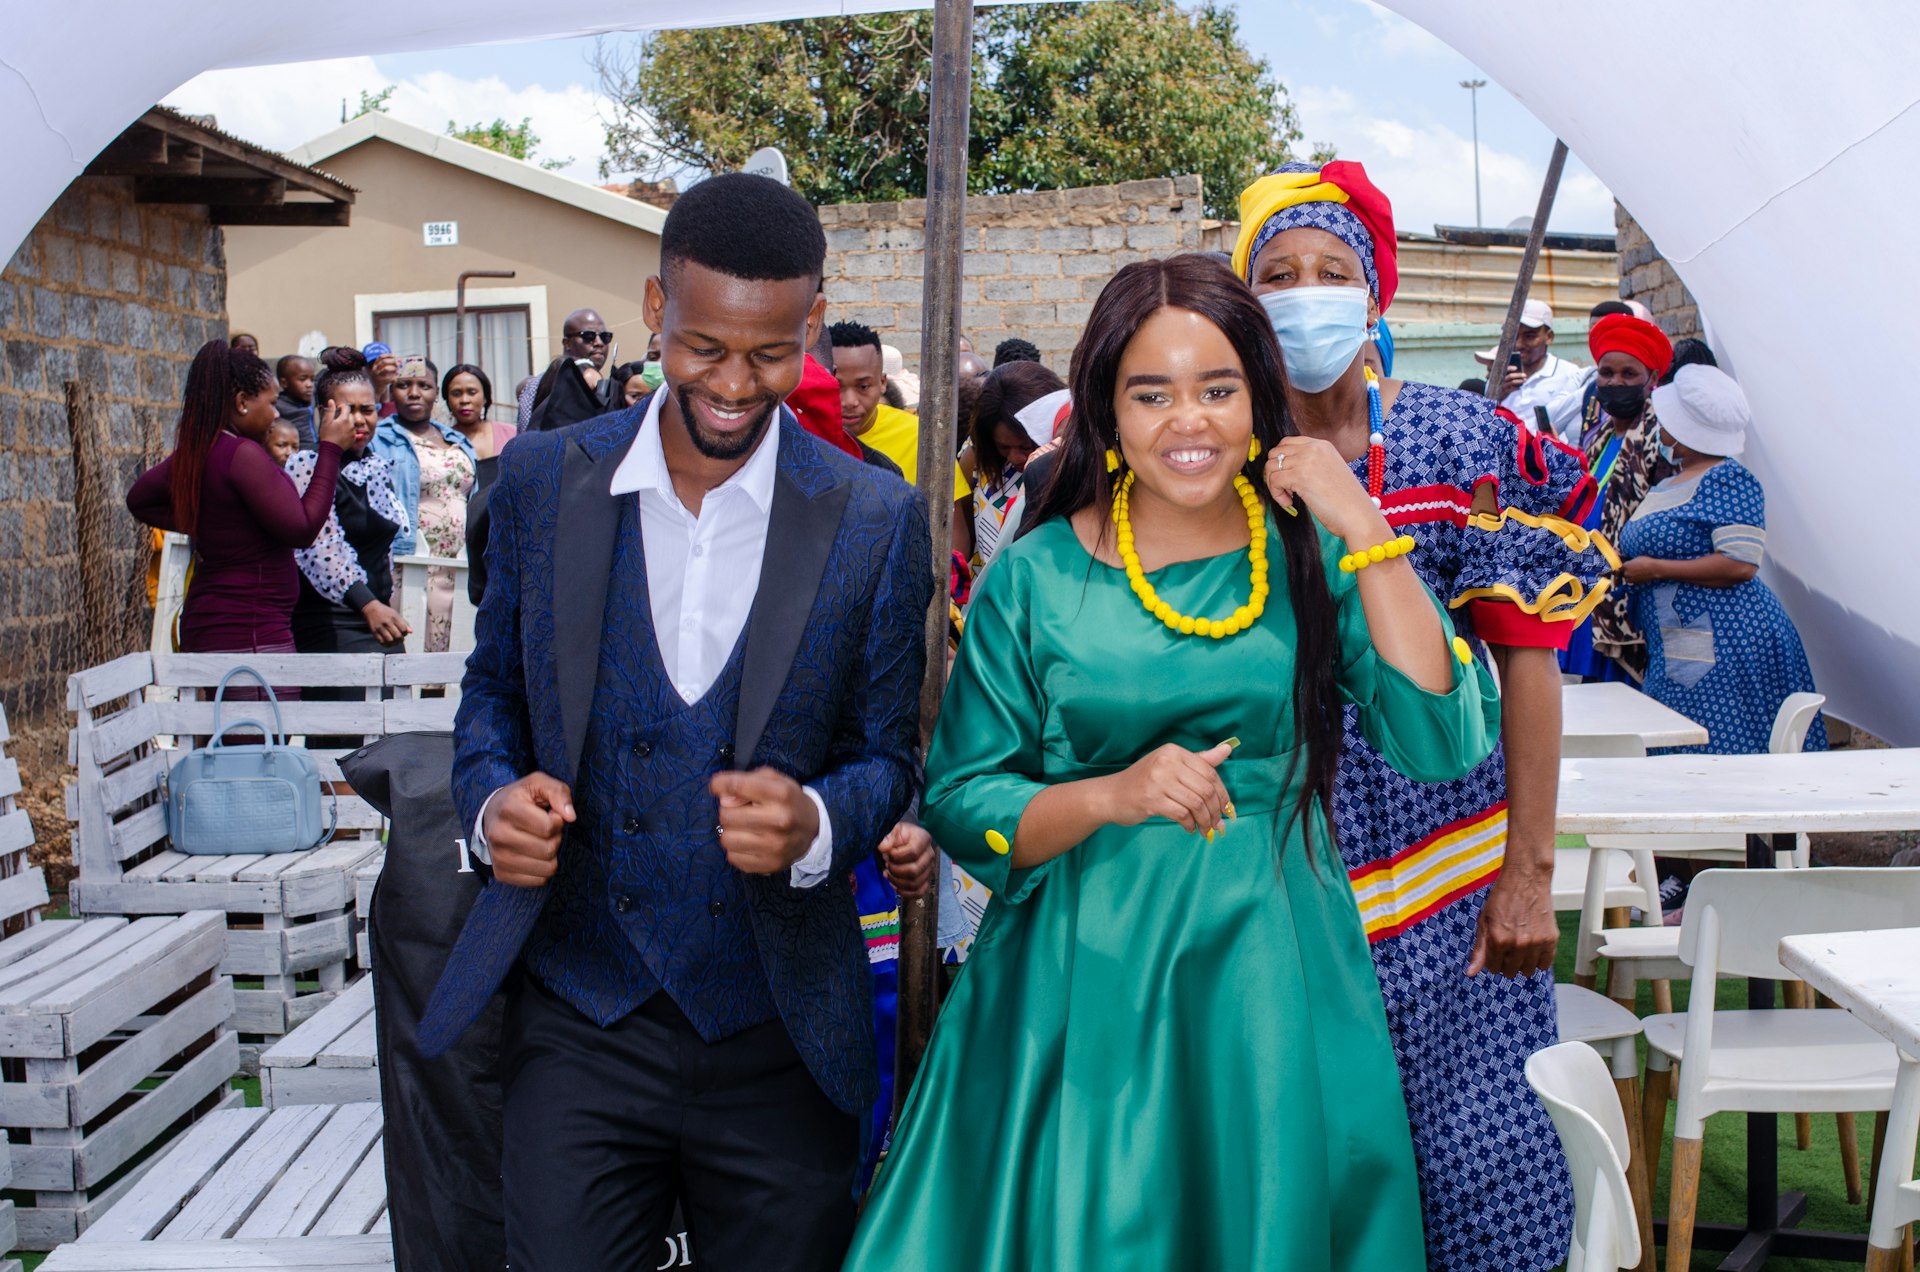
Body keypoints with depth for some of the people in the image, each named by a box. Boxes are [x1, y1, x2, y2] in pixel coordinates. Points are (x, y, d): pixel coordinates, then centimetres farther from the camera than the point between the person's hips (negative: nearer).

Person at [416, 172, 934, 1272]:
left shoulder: (877, 523, -4)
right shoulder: (544, 481, 0)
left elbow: (888, 753, 2)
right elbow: (495, 684, 11)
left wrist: (814, 825, -20)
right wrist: (493, 796, -9)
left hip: (782, 1042, 0)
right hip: (579, 1024, 1)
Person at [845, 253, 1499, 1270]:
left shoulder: (1312, 557, 0)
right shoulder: (1036, 576, -2)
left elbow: (1442, 744, -11)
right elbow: (959, 805, -2)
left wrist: (1367, 535, -15)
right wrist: (1113, 795, -19)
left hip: (1272, 975, 1)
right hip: (1082, 985, -1)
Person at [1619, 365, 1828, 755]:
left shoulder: (1727, 479, -9)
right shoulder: (1667, 486, 18)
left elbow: (1741, 564, -19)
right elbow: (1646, 552, 31)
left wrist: (1655, 569, -15)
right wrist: (1627, 568, 10)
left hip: (1723, 645, -9)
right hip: (1674, 650, 9)